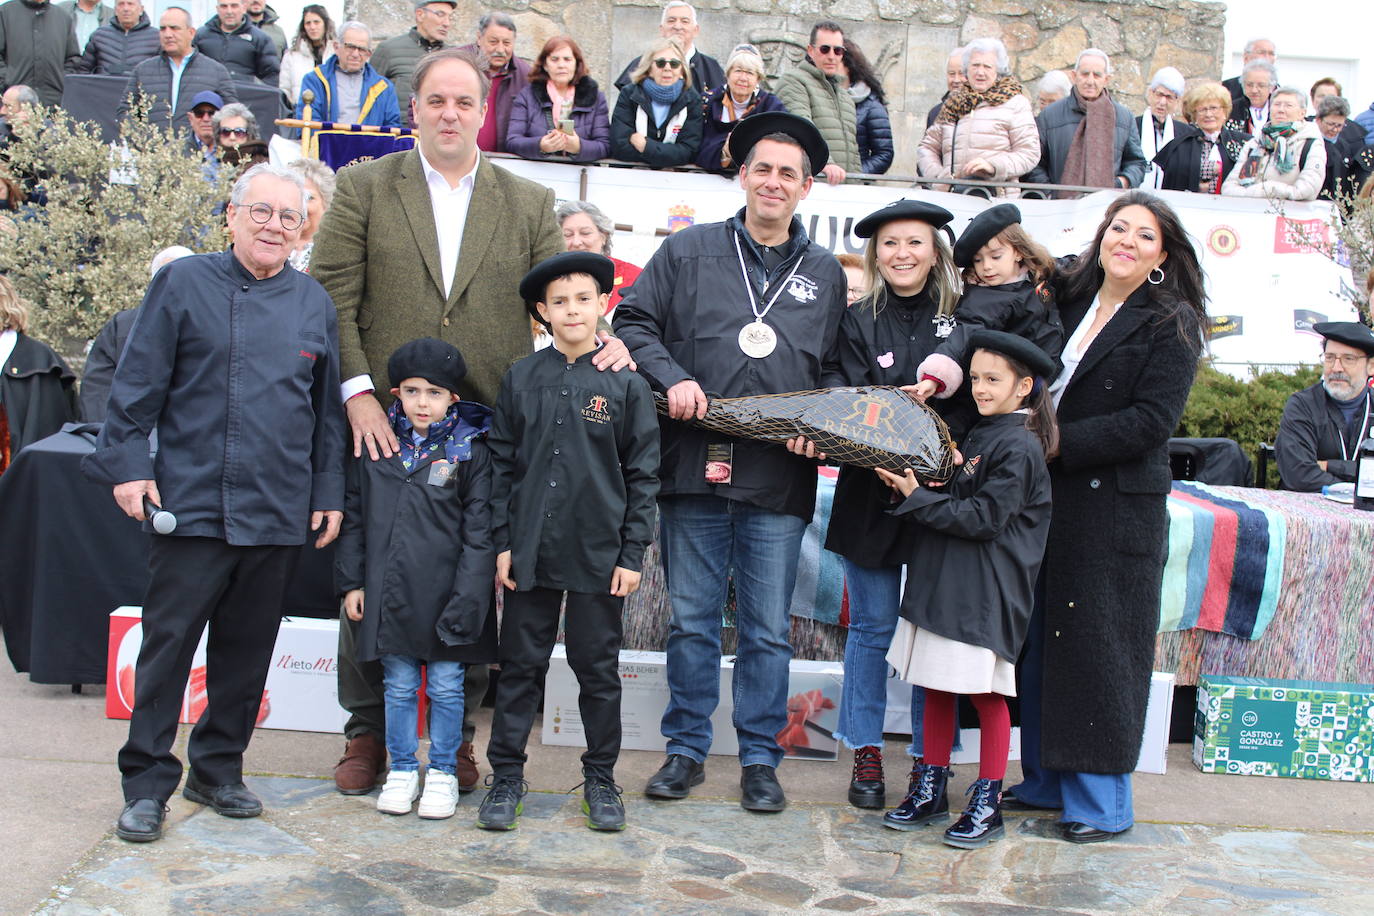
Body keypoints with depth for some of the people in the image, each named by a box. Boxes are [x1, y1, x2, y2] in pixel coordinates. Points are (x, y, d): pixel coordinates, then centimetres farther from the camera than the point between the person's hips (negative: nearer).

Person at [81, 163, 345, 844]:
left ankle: (218, 770, 25)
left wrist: (328, 492, 11)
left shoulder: (314, 303, 10)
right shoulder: (183, 284, 2)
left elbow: (327, 407, 13)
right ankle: (147, 783, 12)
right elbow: (138, 383, 1)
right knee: (168, 641, 0)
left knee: (248, 648, 11)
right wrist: (128, 463, -7)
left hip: (279, 509, 3)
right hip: (192, 501, -3)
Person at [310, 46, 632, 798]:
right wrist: (358, 391, -10)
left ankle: (454, 730, 21)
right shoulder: (363, 189, 6)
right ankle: (367, 732, 22)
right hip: (383, 423, -1)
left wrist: (601, 340, -12)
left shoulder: (530, 204, 11)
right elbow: (331, 299, 0)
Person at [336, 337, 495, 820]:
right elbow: (353, 520, 11)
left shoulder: (470, 452, -2)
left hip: (446, 595, -2)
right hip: (390, 593, 2)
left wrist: (468, 597, -10)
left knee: (446, 687, 7)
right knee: (398, 686, 11)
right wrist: (351, 582, 6)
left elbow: (479, 532, -4)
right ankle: (402, 769, 27)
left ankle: (443, 772, 22)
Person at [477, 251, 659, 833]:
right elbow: (501, 464, 8)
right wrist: (503, 541, 2)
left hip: (598, 554, -1)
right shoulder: (521, 379, 5)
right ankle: (506, 776, 21)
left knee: (598, 670, 9)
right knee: (520, 666, 9)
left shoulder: (626, 384, -1)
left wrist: (632, 554, -3)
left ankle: (601, 779, 23)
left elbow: (642, 474, 1)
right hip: (529, 552, 2)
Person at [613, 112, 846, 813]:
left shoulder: (825, 273, 13)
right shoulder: (689, 250, 8)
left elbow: (837, 371, 15)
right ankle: (686, 749, 23)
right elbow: (634, 320, 7)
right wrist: (673, 379, -9)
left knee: (767, 629, 6)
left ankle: (760, 759, 19)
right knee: (692, 619, 9)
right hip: (695, 466, 0)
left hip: (780, 479, 1)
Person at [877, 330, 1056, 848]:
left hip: (984, 596, -8)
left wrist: (917, 498, -16)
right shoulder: (977, 436, 16)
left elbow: (984, 518, -19)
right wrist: (909, 489, -1)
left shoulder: (1019, 446, -13)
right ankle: (930, 792, 25)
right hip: (941, 585, 9)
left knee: (987, 696, 2)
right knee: (936, 689, 13)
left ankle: (987, 805, 13)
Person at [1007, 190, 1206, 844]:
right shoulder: (1066, 297, 10)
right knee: (1038, 640, 11)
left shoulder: (1173, 325, -5)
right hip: (1043, 501, 6)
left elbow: (1151, 421, -14)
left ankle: (1103, 801, 14)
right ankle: (1046, 781, 25)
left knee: (1098, 647, 0)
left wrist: (1058, 443, -17)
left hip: (1115, 510, -5)